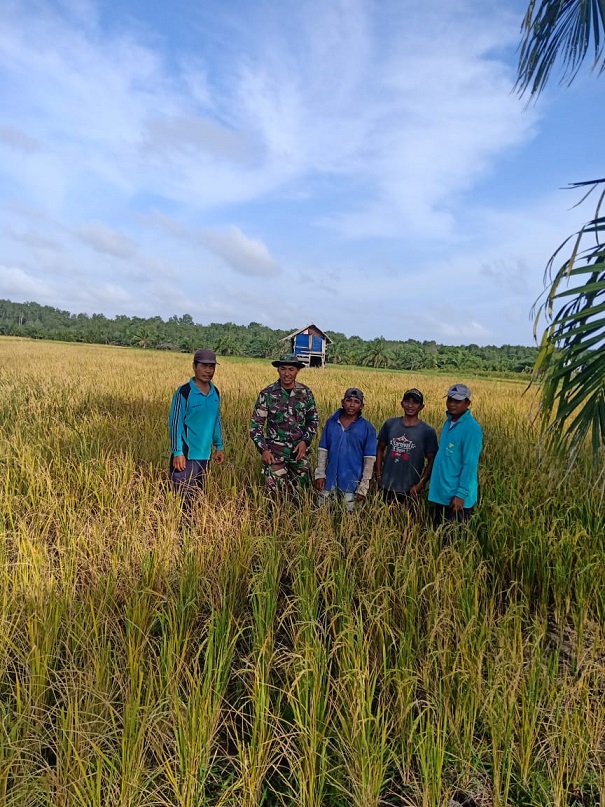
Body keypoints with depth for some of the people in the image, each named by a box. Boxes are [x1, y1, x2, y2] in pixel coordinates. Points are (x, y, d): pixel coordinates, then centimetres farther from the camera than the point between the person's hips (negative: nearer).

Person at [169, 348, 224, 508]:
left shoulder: (215, 393, 7)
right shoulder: (184, 393, -12)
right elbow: (175, 423, -12)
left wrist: (219, 446, 15)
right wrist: (177, 453, -16)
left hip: (205, 454, 6)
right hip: (186, 455, -6)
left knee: (197, 495, 15)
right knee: (184, 498, -3)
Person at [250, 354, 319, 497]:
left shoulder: (305, 392, 2)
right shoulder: (267, 394, -6)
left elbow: (313, 420, 10)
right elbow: (255, 424, -3)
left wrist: (305, 441, -5)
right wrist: (263, 450, -11)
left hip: (299, 450, 3)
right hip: (275, 452, -2)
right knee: (275, 494, -4)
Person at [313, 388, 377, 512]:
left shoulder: (367, 428, -5)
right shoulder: (331, 422, 2)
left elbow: (370, 459, -4)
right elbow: (323, 450, 7)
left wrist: (363, 487, -6)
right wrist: (320, 474, 0)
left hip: (351, 483, -2)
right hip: (330, 479, 2)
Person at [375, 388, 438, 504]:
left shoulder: (428, 431, -6)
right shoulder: (390, 424, 2)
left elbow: (432, 461, -2)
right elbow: (380, 449, 11)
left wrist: (420, 485, -10)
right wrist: (378, 475, 4)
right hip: (386, 487, 2)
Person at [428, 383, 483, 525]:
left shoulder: (471, 428, -17)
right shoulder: (449, 422, 9)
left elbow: (470, 464, -19)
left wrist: (461, 494, -21)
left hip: (456, 495, -8)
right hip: (441, 493, 8)